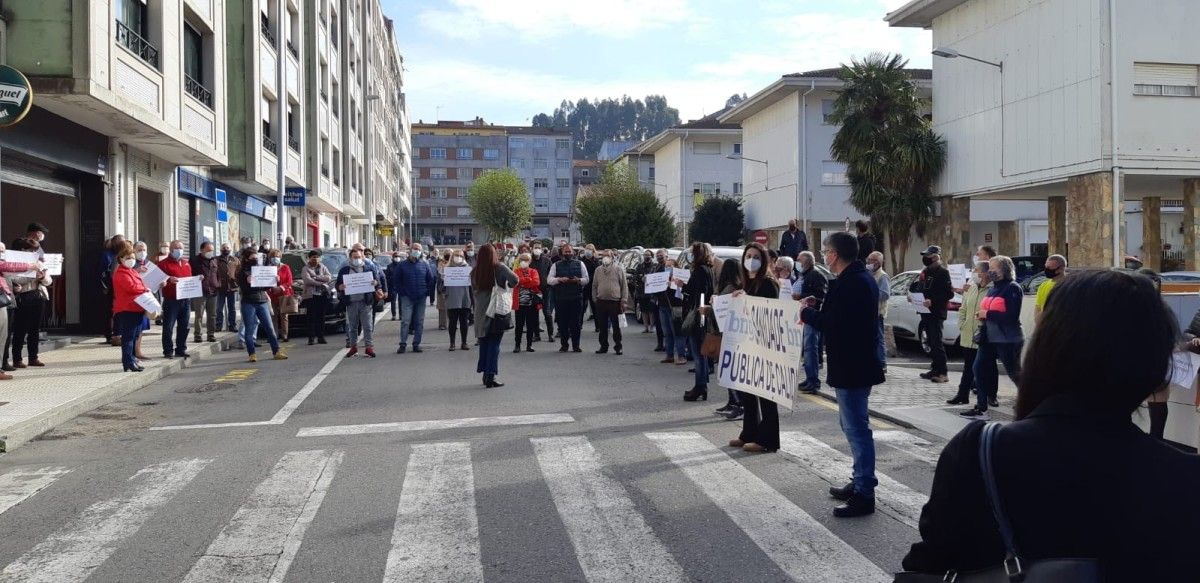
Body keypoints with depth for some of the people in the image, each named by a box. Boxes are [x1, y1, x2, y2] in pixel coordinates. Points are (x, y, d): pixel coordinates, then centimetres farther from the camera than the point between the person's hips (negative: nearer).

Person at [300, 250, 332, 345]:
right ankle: (311, 337, -4)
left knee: (321, 317, 3)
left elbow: (329, 277, 0)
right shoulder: (306, 269, 5)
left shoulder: (323, 267, 15)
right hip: (310, 295, -3)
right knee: (311, 317, -6)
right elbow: (307, 280, -12)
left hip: (323, 295, 3)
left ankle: (321, 337, 8)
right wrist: (321, 283, -12)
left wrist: (316, 277, -10)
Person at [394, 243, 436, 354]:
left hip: (421, 298, 2)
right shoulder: (403, 265, 3)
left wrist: (427, 292, 2)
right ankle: (403, 344, -5)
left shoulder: (424, 264, 6)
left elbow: (431, 279, 9)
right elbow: (397, 281, 7)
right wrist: (401, 292, -2)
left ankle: (416, 344, 12)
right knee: (405, 321, -8)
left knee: (419, 322, 5)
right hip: (407, 298, -2)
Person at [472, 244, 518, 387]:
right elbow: (514, 279, -20)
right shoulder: (499, 268, -9)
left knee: (484, 343, 14)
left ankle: (485, 375, 20)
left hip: (481, 312, 4)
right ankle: (490, 376, -4)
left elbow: (474, 289, 9)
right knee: (494, 344, 0)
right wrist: (508, 286, 0)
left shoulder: (475, 272, 0)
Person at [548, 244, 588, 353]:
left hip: (576, 298, 0)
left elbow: (586, 279, 9)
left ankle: (576, 345, 9)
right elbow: (549, 280, 2)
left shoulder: (580, 264, 11)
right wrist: (559, 279, -16)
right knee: (562, 323, 3)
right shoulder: (556, 265, 9)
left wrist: (578, 280, -11)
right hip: (560, 298, 0)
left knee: (576, 322, 1)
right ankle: (563, 345, 13)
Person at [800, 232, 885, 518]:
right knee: (853, 424, 20)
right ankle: (861, 482, 30)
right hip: (859, 363, 11)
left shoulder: (848, 284, -21)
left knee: (856, 427, -6)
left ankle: (864, 494, 0)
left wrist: (807, 313, -9)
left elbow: (830, 323, -25)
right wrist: (817, 309, 7)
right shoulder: (862, 278, 13)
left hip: (851, 367, -11)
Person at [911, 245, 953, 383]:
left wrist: (932, 301, -24)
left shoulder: (943, 272, -9)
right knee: (931, 342, 12)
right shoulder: (926, 271, 17)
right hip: (926, 312, 9)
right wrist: (913, 293, 5)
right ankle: (935, 370, 19)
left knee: (936, 342, -10)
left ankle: (943, 373, -8)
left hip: (936, 313, -9)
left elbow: (949, 294, -17)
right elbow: (915, 286, 26)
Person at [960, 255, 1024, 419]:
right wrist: (982, 316, 5)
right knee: (980, 368, 2)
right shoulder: (992, 289, 15)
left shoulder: (1013, 288, -12)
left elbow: (1012, 316, -20)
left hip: (1008, 341, -8)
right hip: (989, 338, 8)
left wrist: (988, 314, -17)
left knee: (1015, 373, 1)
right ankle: (981, 407, 6)